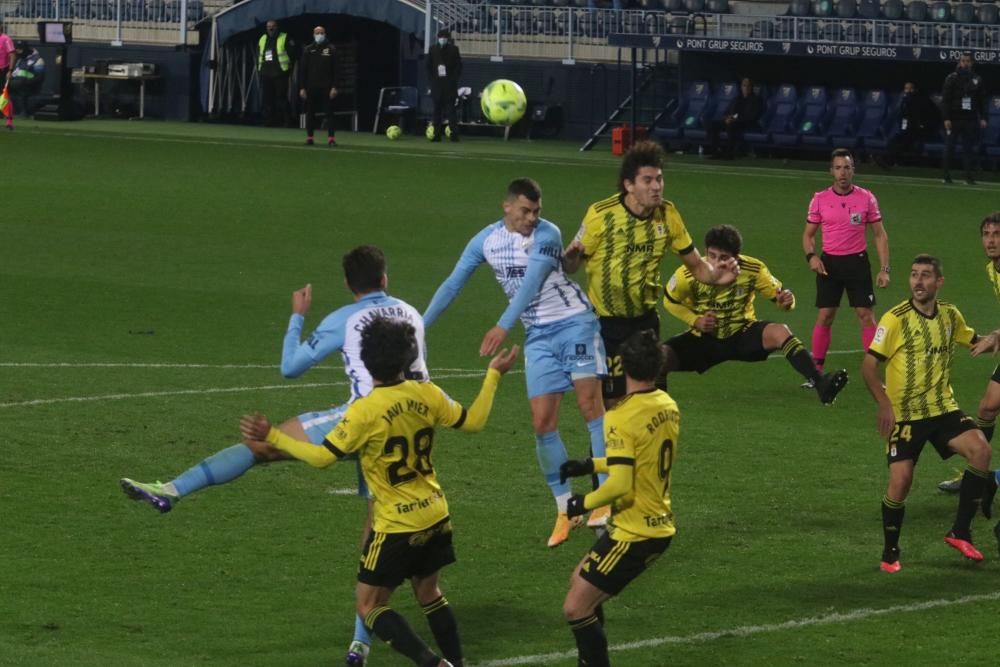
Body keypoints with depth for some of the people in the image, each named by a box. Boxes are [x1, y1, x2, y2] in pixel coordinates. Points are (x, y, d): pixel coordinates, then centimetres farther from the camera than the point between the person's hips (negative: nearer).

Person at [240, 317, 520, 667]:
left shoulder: (365, 411, -21)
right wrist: (493, 374, 22)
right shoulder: (427, 395, -6)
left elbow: (322, 456, -20)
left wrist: (273, 436, -12)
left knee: (369, 605, 3)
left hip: (397, 525, -6)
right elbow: (473, 422, 9)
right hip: (435, 516, 6)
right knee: (429, 594, 24)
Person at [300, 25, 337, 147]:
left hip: (326, 87, -2)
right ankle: (309, 137, 14)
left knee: (329, 112, -6)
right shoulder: (308, 50, 8)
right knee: (310, 113, 6)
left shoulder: (331, 49, 4)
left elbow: (335, 70, 0)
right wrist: (302, 88, 0)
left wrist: (334, 87, -8)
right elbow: (302, 70, 7)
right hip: (311, 87, 2)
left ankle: (331, 138, -8)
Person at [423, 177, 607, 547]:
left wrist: (503, 327, -35)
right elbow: (452, 284, 3)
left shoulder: (547, 234, -14)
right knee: (542, 422, -2)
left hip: (573, 322, -4)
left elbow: (531, 283, -25)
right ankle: (565, 510, 7)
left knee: (589, 403, -14)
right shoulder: (486, 240, 0)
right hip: (538, 335, 4)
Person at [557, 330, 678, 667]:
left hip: (633, 533, -9)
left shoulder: (621, 419, -21)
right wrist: (590, 465, 18)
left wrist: (584, 503, -9)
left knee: (576, 608, -3)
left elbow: (619, 485, -27)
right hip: (660, 526, 9)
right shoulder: (668, 406, 4)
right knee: (580, 579, 25)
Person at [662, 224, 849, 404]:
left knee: (780, 332, -31)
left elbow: (777, 294, -6)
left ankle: (821, 385, -38)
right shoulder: (689, 274, -19)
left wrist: (786, 301, -31)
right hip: (704, 339, 1)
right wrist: (696, 321, -14)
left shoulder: (754, 270, -17)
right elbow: (670, 301, -1)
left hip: (743, 334, -1)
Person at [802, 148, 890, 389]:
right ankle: (817, 373, 6)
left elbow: (880, 235, 3)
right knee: (824, 317, -1)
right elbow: (808, 234, 9)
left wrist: (884, 269, -5)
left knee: (866, 316, -4)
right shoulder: (820, 199, 1)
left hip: (857, 261, -1)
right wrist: (811, 256, -11)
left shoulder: (866, 198, -1)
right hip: (829, 263, 1)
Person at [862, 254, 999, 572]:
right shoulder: (895, 319, -12)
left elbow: (974, 343, 21)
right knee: (900, 480, -13)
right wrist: (884, 404, -21)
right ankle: (890, 553, 10)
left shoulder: (950, 315, 4)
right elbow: (869, 364, -10)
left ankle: (960, 532, -6)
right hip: (905, 414, -4)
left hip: (943, 408, 4)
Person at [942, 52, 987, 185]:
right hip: (954, 119, -2)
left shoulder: (977, 80, 10)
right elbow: (945, 100, -3)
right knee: (949, 147, 0)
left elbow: (982, 100, 13)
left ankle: (970, 176, 2)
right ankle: (946, 175, 5)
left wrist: (983, 118, 5)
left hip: (971, 119, 2)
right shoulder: (952, 78, 0)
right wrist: (946, 118, -11)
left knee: (969, 148, 0)